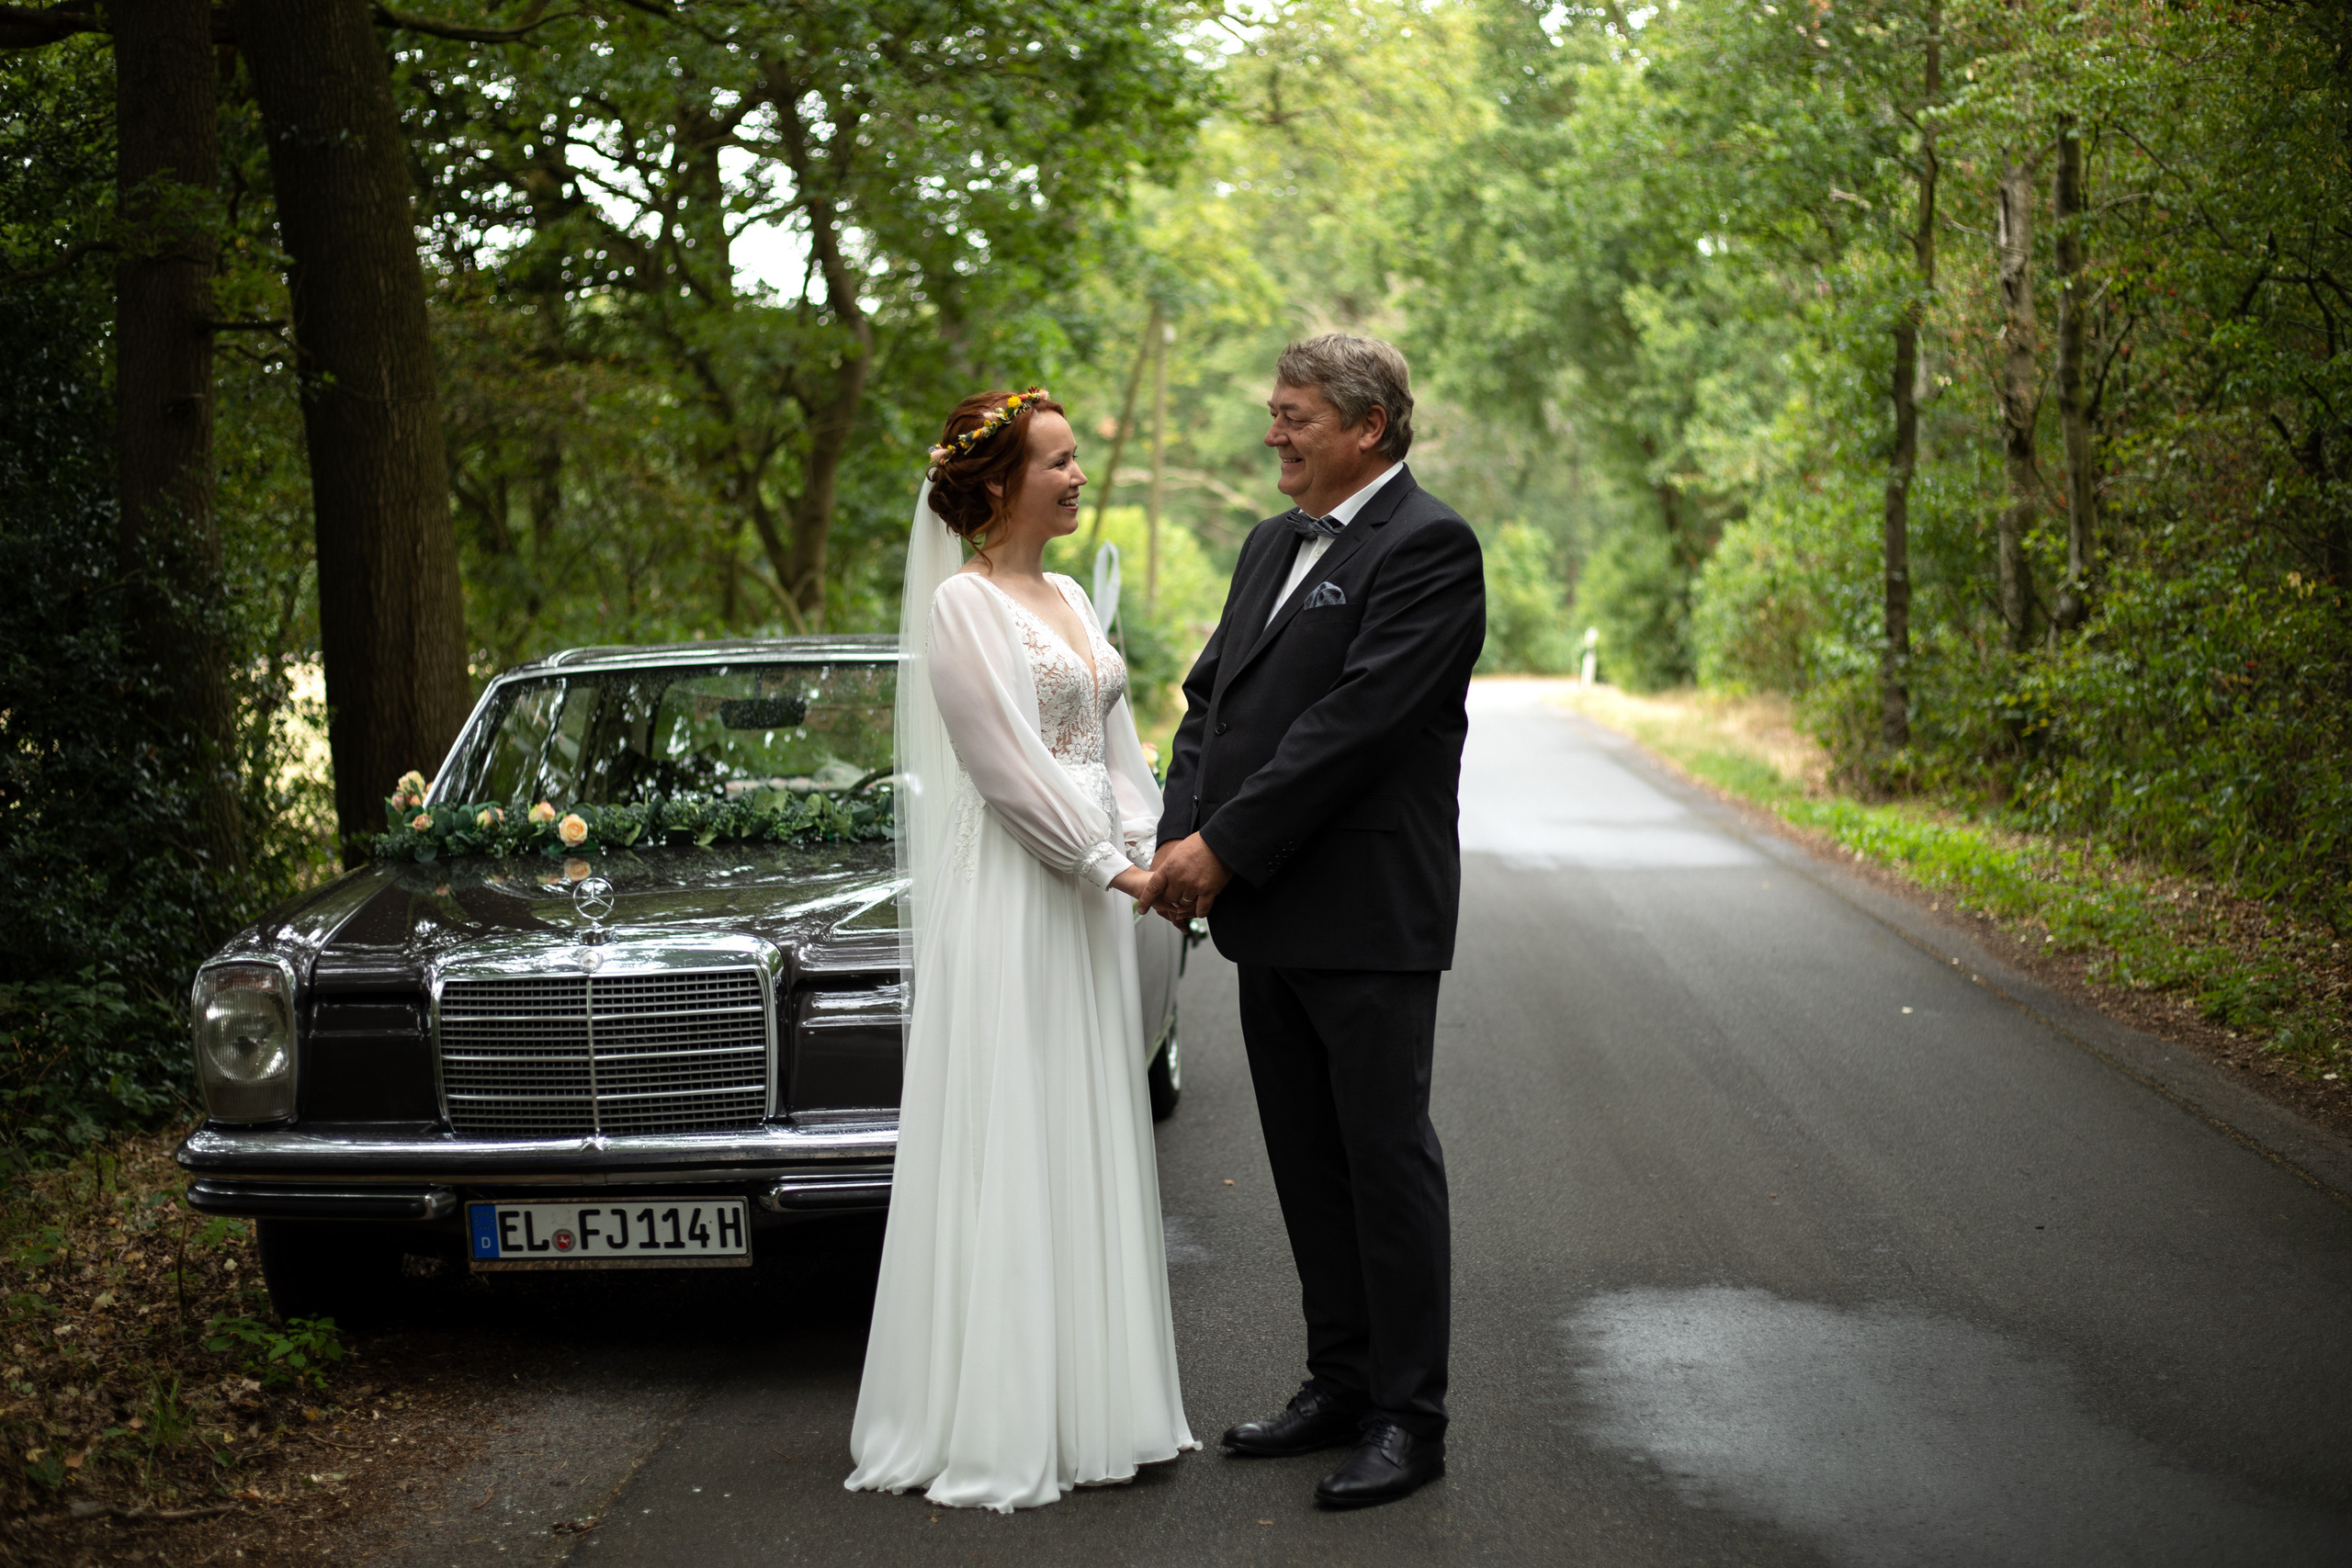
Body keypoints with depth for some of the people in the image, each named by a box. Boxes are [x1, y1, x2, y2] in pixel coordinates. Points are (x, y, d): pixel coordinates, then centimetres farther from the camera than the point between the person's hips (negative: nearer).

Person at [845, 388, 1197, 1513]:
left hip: (1088, 894, 8)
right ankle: (986, 1431, 3)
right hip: (1005, 900, -8)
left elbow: (1115, 744, 14)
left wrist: (1147, 852, -1)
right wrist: (1110, 866, -16)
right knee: (1001, 1155, -4)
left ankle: (1088, 1403, 20)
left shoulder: (1068, 599, 15)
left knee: (1087, 1154, 11)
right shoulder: (964, 605, -10)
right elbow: (1010, 763, -16)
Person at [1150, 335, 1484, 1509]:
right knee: (1307, 1164, 14)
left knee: (1388, 1160, 0)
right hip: (1269, 917, 8)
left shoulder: (1428, 548, -11)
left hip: (1368, 917, -8)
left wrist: (1224, 843, -19)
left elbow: (1357, 717, -20)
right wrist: (1181, 840, -3)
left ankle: (1410, 1420, 8)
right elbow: (1211, 696, 13)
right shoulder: (1270, 546, 16)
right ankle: (1340, 1385, 25)